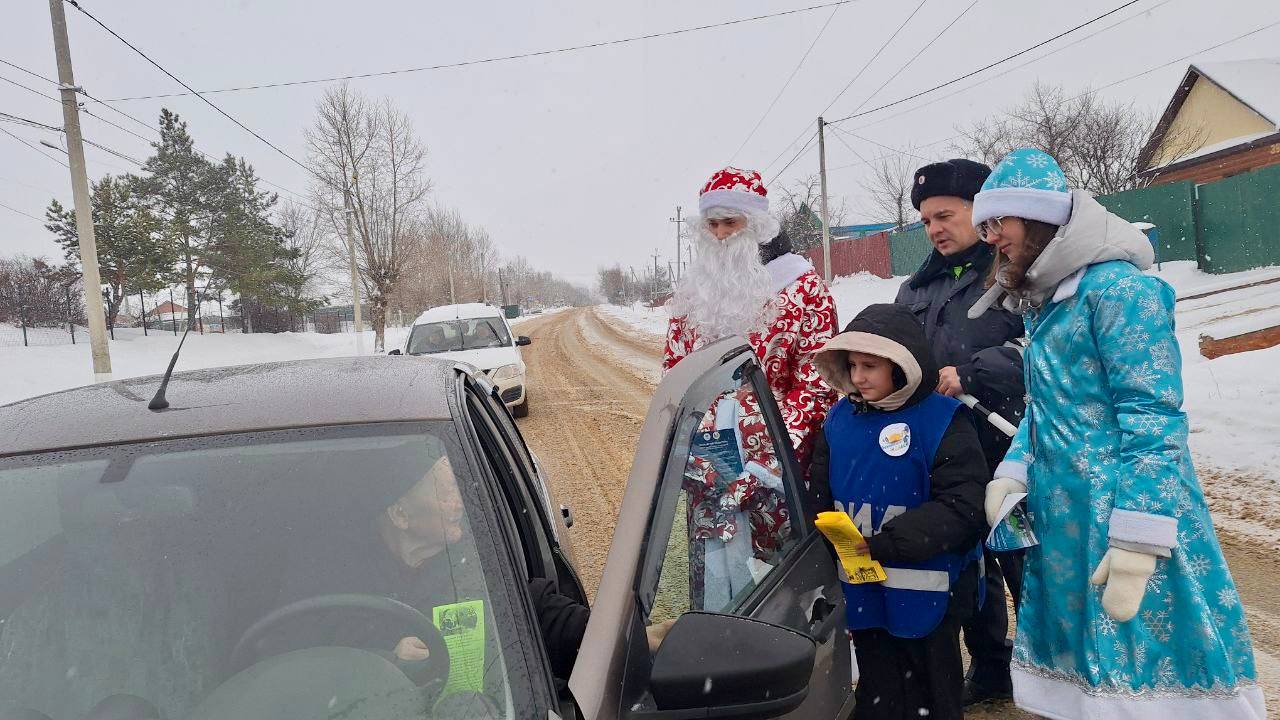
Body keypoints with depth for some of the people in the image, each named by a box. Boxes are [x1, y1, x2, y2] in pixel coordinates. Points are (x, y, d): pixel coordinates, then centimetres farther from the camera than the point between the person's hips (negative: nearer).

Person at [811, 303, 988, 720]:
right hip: (863, 594, 5)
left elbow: (963, 510, -19)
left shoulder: (943, 420, -13)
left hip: (926, 597, -4)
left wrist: (884, 544, -24)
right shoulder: (840, 418, 3)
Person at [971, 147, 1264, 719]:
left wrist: (1135, 542, -21)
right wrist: (1011, 474, 5)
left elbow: (1153, 416, -18)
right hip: (1061, 520, 8)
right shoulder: (1042, 302, 14)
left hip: (1120, 513, -8)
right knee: (1087, 665, 16)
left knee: (1143, 670, 1)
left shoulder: (1115, 286, -13)